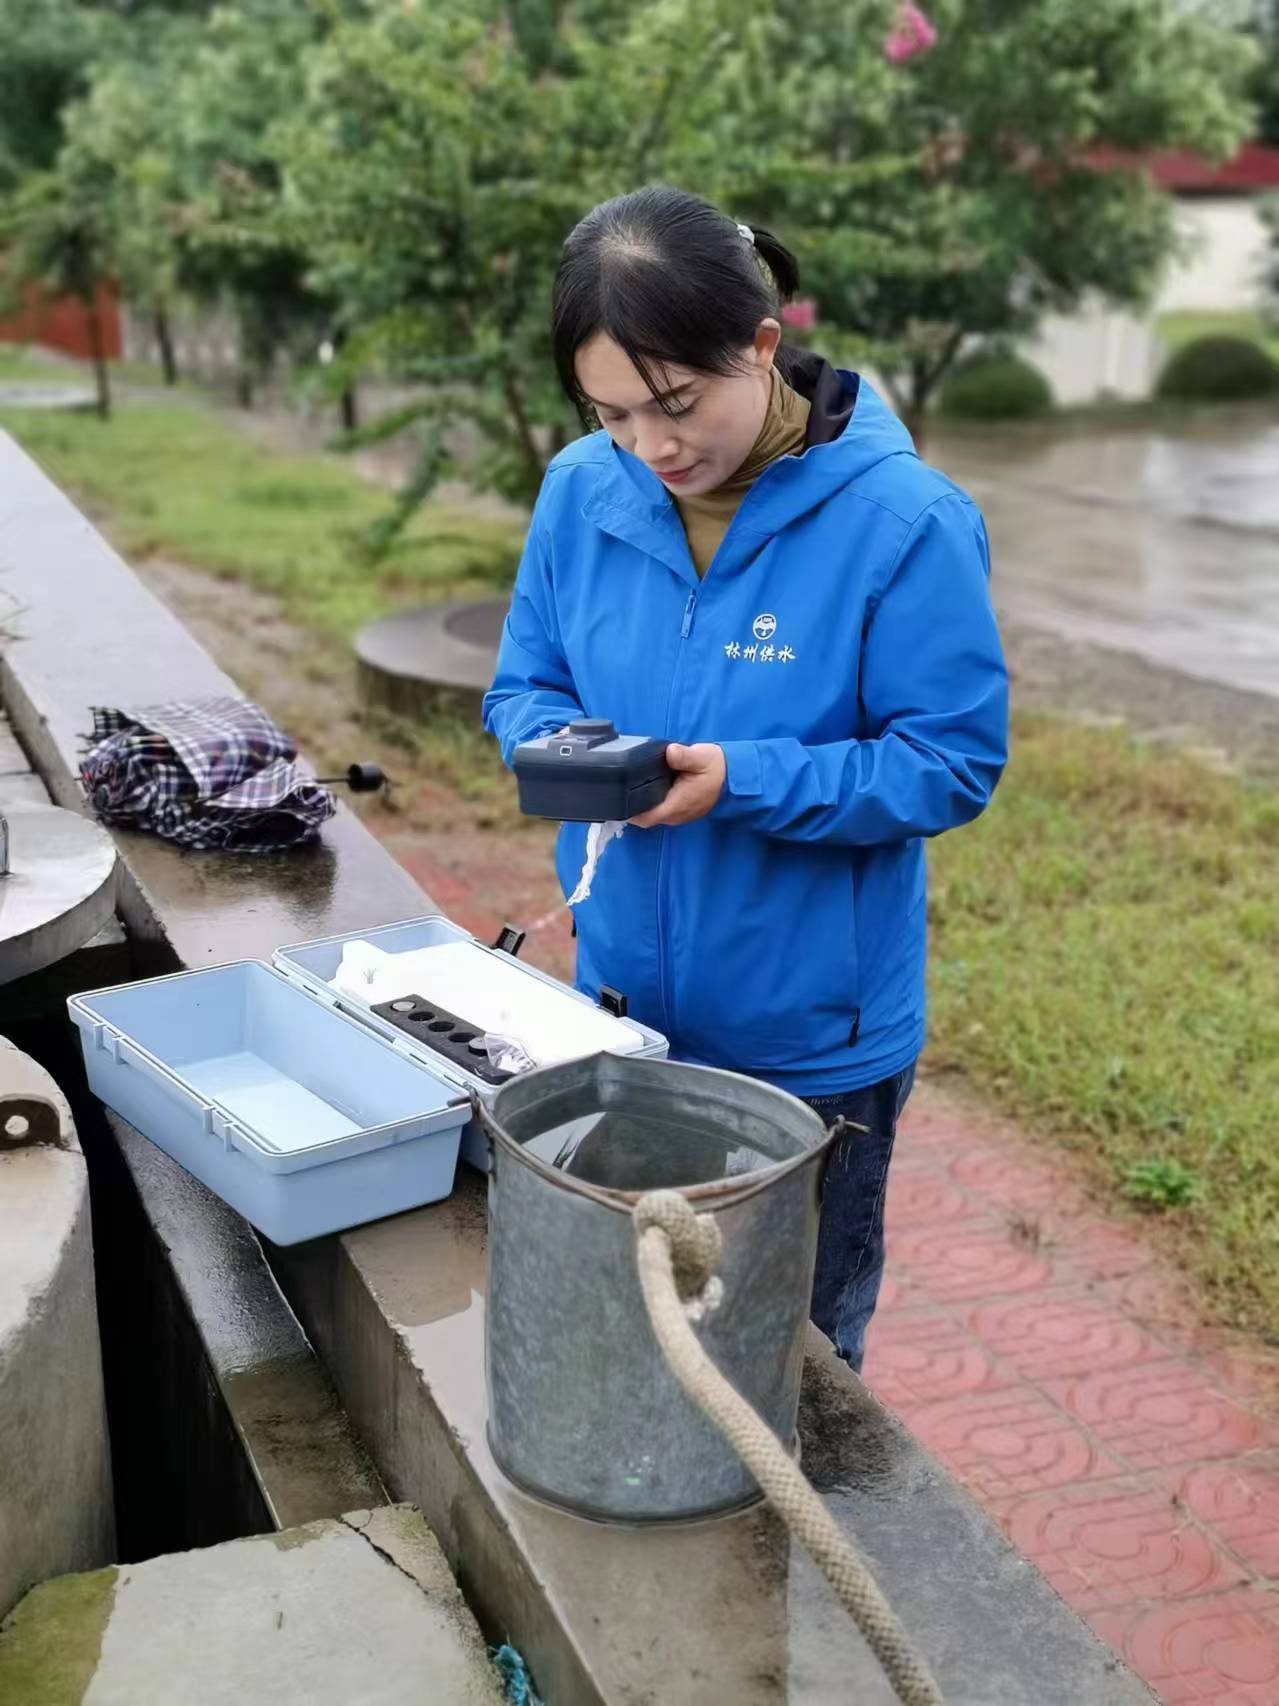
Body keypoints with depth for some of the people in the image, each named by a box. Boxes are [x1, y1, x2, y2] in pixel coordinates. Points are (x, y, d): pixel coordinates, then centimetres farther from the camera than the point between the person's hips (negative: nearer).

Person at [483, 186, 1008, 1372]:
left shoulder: (902, 519, -20)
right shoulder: (581, 491, -6)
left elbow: (955, 764, -16)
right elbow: (522, 690, 5)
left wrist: (744, 782, -28)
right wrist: (563, 748, -19)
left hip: (813, 1038, -4)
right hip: (621, 1008, 4)